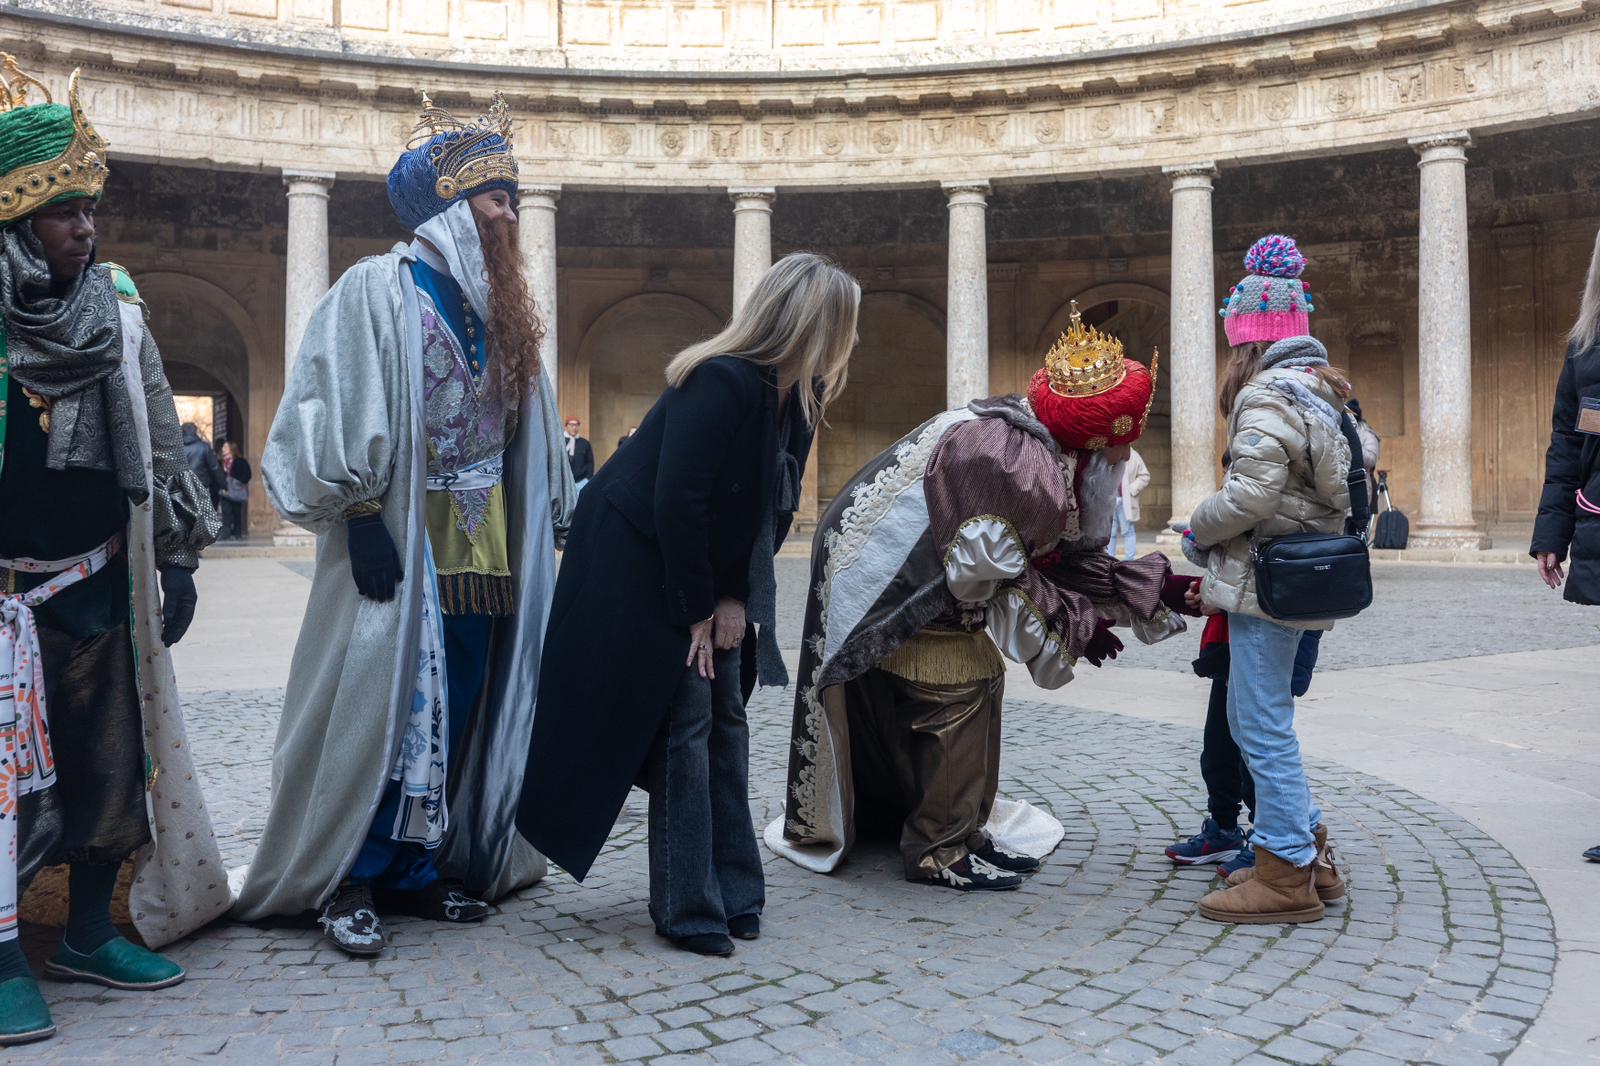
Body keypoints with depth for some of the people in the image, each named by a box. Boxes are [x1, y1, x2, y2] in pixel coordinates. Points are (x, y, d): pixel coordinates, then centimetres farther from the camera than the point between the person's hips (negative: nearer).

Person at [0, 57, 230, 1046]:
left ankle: (90, 934, 25)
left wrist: (178, 558, 9)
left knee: (109, 759, 10)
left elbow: (161, 443, 11)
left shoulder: (116, 312, 6)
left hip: (98, 582, 4)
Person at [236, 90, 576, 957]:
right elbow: (341, 411, -11)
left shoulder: (499, 308, 16)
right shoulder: (379, 289, -4)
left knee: (462, 709, 7)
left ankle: (422, 867, 19)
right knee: (384, 702, -4)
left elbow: (530, 433, 17)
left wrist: (556, 520, 13)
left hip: (490, 544, 7)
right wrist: (360, 516, -17)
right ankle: (350, 882, 9)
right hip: (403, 540, -6)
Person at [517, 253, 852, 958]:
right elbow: (676, 504, -26)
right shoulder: (720, 383, -26)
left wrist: (736, 598, -4)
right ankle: (689, 910, 6)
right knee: (685, 722, -6)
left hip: (711, 573, 8)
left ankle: (734, 892, 20)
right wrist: (697, 611, -17)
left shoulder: (797, 396, -1)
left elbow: (776, 506, 3)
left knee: (726, 717, 9)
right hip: (642, 571, -8)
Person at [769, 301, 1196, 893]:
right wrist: (1075, 626, -14)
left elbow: (1067, 550, 4)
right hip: (890, 582, -10)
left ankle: (958, 829, 24)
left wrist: (1152, 589, 1)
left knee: (978, 683, 12)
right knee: (963, 691, -7)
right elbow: (991, 575, -24)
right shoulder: (1012, 460, -29)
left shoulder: (1041, 447, 0)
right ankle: (939, 852, 6)